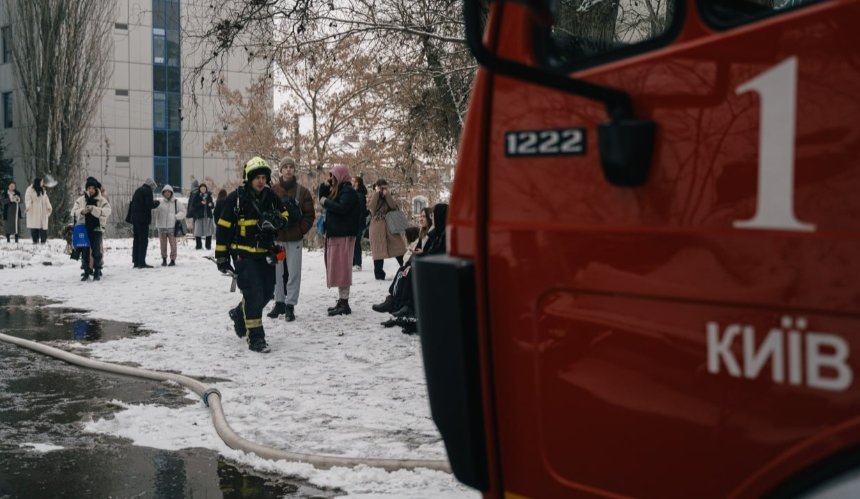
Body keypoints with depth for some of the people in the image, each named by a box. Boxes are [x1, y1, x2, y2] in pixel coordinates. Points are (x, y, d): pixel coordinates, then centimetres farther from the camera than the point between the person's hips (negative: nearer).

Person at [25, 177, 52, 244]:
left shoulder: (43, 190, 14)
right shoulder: (30, 190, -4)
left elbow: (46, 199, 19)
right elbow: (28, 199, -11)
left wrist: (49, 206, 13)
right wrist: (28, 206, -25)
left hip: (42, 211, 5)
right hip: (34, 211, -5)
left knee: (43, 224, -3)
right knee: (34, 226, -5)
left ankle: (43, 240, -2)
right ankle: (35, 240, -1)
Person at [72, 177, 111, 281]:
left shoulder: (102, 200, 3)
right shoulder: (80, 200, 8)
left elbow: (107, 210, -11)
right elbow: (74, 212, 3)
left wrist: (94, 209, -22)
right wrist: (82, 211, -17)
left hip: (97, 228, -2)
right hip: (84, 228, 2)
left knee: (96, 251, -4)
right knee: (85, 251, 5)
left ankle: (97, 272, 3)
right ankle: (86, 271, 12)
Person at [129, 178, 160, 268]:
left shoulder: (137, 191, 19)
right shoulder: (148, 191, -7)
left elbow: (132, 204, 21)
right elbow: (150, 205, -14)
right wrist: (156, 203, 3)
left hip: (134, 218, 8)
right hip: (143, 219, -8)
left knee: (136, 240, 12)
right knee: (143, 240, -7)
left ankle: (136, 261, 14)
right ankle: (141, 262, -10)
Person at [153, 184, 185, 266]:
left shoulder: (175, 202, 3)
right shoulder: (160, 203, 6)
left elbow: (182, 212, 6)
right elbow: (157, 214, 11)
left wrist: (176, 216, -11)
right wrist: (156, 226, 8)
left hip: (172, 226, -1)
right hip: (161, 227, 2)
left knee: (172, 243, -3)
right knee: (163, 244, 6)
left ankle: (173, 260, 6)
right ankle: (164, 259, 17)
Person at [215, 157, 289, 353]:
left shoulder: (271, 197, 4)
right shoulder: (236, 198, -10)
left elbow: (285, 215, 15)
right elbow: (223, 227, -7)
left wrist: (276, 220, -10)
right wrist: (222, 255, -7)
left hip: (265, 254, 6)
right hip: (243, 254, -6)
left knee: (266, 292, 12)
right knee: (254, 293, -13)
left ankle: (239, 314, 39)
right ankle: (255, 338, -7)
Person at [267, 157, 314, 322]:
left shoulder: (302, 191, 1)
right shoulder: (272, 190, 1)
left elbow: (309, 215, 1)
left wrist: (301, 231, -7)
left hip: (295, 239, -1)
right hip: (276, 237, 1)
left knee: (293, 272, -2)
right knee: (277, 271, 9)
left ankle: (290, 305, 4)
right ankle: (279, 303, 20)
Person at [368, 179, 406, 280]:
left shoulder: (391, 196, 11)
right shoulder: (373, 197, 8)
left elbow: (393, 205, -10)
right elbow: (371, 206, -15)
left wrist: (386, 193, -10)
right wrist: (377, 193, -10)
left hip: (390, 225, 1)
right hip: (377, 226, -1)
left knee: (397, 246, -3)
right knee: (378, 250, -1)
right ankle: (379, 274, 5)